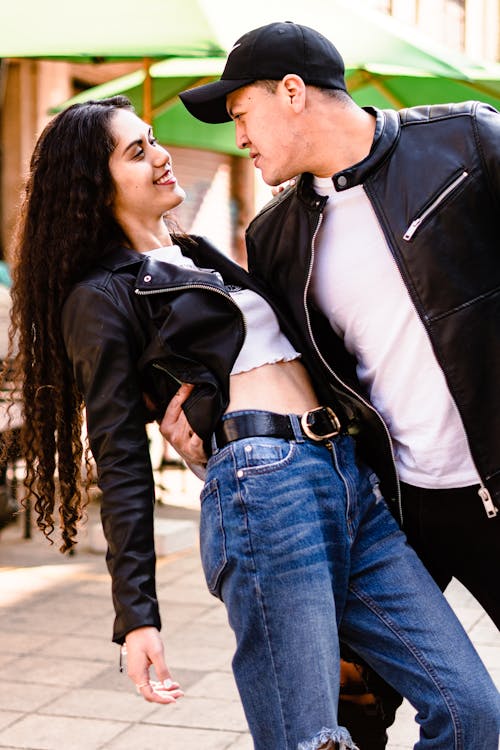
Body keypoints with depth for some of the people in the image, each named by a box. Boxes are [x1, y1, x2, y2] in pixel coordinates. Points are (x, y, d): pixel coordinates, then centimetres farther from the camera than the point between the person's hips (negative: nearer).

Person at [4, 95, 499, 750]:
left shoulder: (205, 258, 26)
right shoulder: (102, 296, 4)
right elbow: (122, 459, -3)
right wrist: (136, 615, -8)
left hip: (349, 479, 8)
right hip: (261, 491, -7)